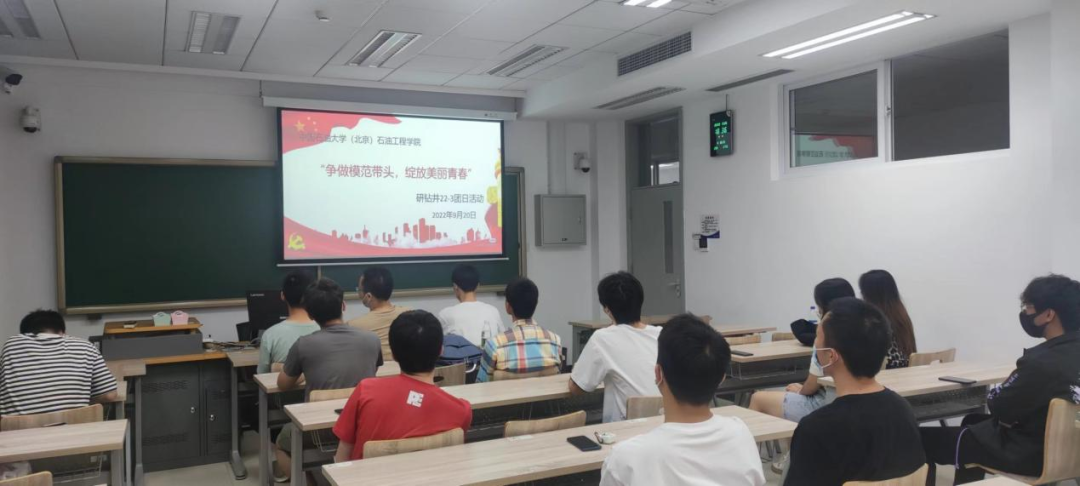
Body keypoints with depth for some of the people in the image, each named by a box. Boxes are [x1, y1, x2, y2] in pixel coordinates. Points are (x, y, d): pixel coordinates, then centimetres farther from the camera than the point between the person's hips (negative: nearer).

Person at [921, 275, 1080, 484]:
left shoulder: (1042, 362, -30)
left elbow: (997, 405, -17)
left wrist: (995, 395, 3)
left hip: (1028, 453, -9)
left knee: (924, 439, -3)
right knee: (973, 421, 34)